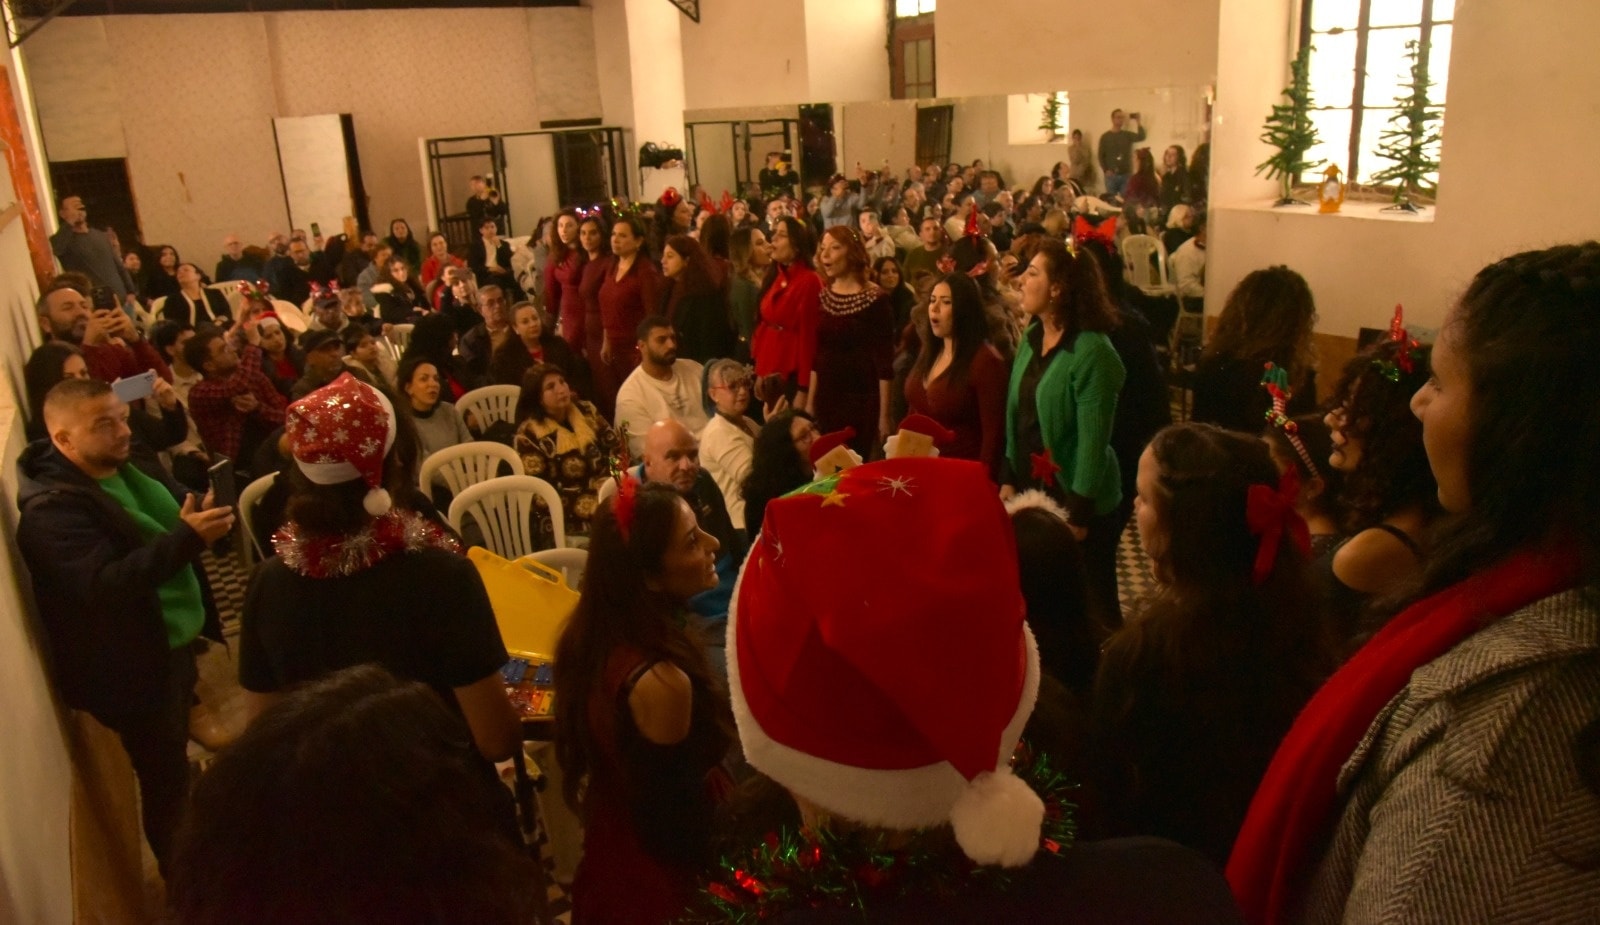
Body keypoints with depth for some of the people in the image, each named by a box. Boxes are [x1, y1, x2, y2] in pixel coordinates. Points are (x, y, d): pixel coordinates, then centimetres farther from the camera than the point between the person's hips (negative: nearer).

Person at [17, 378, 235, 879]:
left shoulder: (134, 467, 3)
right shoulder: (52, 508, -22)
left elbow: (181, 511, 12)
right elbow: (102, 585, -33)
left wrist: (207, 515, -11)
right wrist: (186, 538, -41)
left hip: (175, 646, 8)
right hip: (137, 667, -8)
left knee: (175, 768, 25)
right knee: (165, 782, 7)